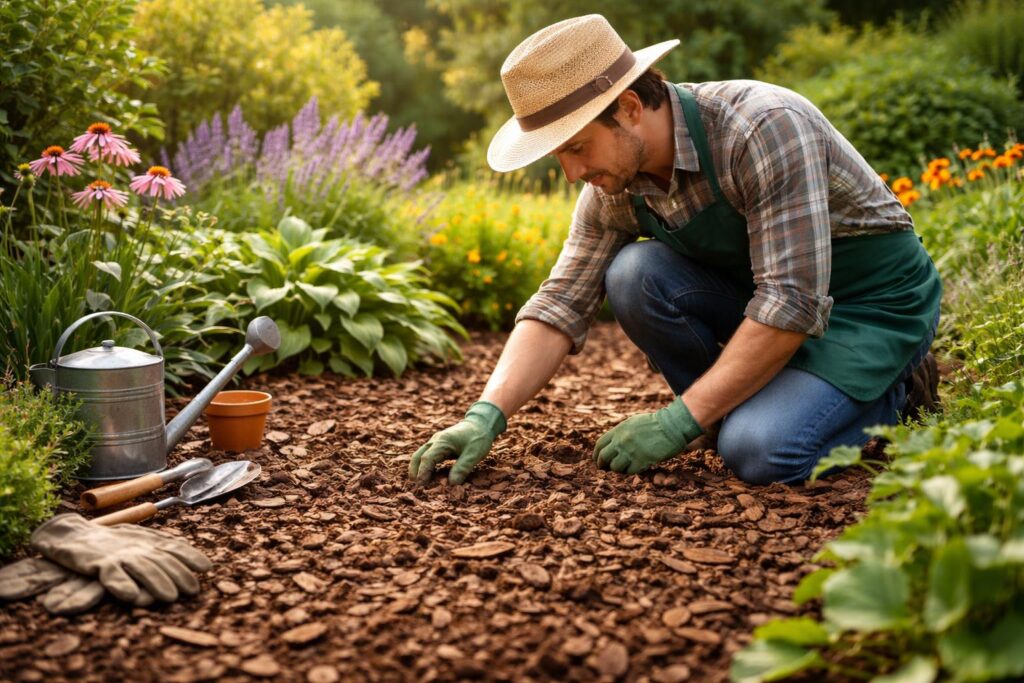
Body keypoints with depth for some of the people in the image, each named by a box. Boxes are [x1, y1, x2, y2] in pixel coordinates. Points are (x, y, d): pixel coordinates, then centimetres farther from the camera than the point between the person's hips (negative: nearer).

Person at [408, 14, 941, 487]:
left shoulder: (765, 128, -31)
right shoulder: (613, 188, -9)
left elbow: (793, 305, -33)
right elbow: (559, 306, -6)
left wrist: (678, 422, -29)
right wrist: (487, 415, -21)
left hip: (877, 299, -6)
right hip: (763, 290, 6)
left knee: (759, 453, -28)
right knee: (634, 276, -20)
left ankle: (892, 392, 2)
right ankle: (755, 405, 0)